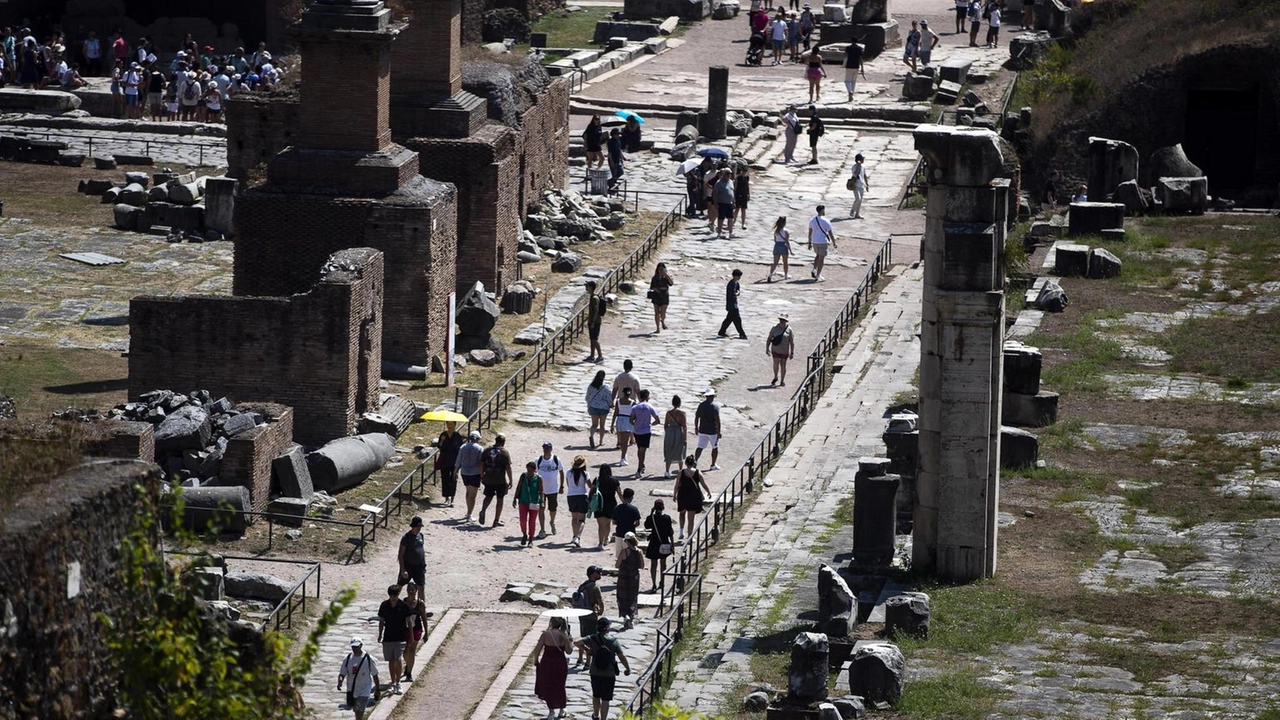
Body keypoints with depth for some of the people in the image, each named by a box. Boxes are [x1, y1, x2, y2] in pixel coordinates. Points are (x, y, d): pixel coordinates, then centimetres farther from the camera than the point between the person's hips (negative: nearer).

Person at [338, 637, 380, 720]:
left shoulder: (368, 659, -10)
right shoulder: (347, 658, -1)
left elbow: (375, 675, 0)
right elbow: (342, 673, -1)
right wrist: (340, 681, -23)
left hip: (364, 691, -5)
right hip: (351, 690, 5)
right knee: (357, 713, 20)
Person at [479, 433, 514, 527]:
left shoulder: (487, 450, 2)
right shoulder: (504, 452, -10)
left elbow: (481, 464, 5)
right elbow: (508, 468, -12)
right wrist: (510, 481, -3)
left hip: (488, 478, 3)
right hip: (500, 480, -3)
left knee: (489, 496, 19)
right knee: (500, 499, 8)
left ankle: (483, 510, -8)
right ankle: (497, 520, 11)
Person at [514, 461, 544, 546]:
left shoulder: (538, 478, -5)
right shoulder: (523, 476, 0)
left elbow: (541, 491, -2)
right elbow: (519, 487, 7)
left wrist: (541, 502, -7)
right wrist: (515, 499, 6)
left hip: (534, 503, -1)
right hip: (523, 501, 1)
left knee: (532, 521, 5)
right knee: (523, 519, -7)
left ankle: (530, 539, 17)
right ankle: (524, 535, 17)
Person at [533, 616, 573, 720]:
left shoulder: (545, 634, -13)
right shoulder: (564, 635, -9)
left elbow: (537, 649, -12)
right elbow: (569, 651, -4)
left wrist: (536, 659, 5)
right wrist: (570, 641, 13)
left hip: (547, 664, -2)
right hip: (561, 664, 2)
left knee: (547, 687, 13)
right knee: (560, 687, 20)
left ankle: (551, 711, 8)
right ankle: (561, 710, 32)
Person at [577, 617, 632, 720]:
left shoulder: (593, 639, -7)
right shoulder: (613, 641, -13)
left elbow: (578, 643, -13)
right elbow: (622, 657, -12)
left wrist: (587, 649, 5)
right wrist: (628, 668, 3)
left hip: (595, 673, 3)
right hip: (609, 674, -3)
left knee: (596, 696, 23)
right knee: (606, 699, 3)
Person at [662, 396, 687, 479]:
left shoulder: (668, 413, 0)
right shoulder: (682, 413, -8)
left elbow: (665, 425, 5)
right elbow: (685, 426, -11)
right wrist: (685, 438, -9)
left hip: (669, 432, 2)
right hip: (679, 433, -2)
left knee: (668, 454, 7)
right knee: (680, 453, 16)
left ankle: (667, 471, -6)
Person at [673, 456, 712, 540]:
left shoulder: (681, 473, -9)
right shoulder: (698, 473, -8)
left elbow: (677, 486, -4)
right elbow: (704, 485, -1)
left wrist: (674, 495, 12)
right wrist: (709, 493, 17)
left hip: (683, 496, 0)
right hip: (694, 497, 0)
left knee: (682, 513, 27)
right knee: (691, 518, 8)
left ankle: (681, 531, 16)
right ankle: (689, 537, 13)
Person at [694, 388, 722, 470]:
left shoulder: (701, 405, 2)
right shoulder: (715, 406, -13)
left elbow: (696, 417, 5)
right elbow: (717, 420, -16)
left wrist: (696, 428, 16)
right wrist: (719, 432, -11)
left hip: (702, 430, 4)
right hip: (713, 431, -4)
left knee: (700, 447, 5)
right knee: (715, 448, 13)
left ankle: (695, 461, -14)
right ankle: (713, 465, 19)